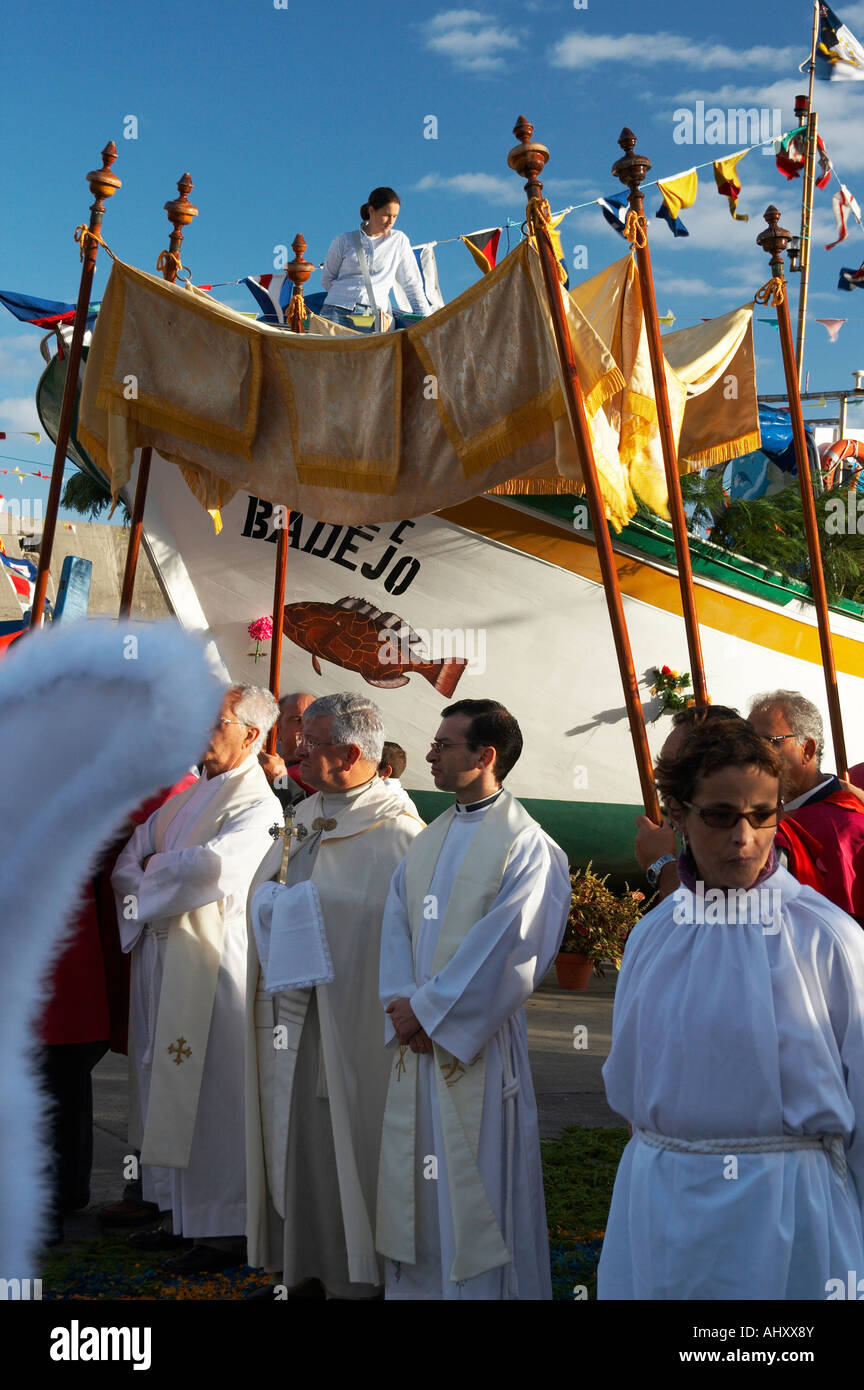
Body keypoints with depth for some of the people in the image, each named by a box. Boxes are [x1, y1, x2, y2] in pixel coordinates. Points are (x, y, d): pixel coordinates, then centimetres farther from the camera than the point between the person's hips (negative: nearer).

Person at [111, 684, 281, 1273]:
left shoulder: (258, 806, -9)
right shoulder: (188, 797, 16)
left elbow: (210, 866, -25)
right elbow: (128, 866, 10)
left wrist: (153, 867, -6)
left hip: (211, 965, -8)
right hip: (160, 958, 8)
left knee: (212, 1095, -4)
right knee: (167, 1089, 12)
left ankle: (223, 1230, 5)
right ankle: (181, 1216, 23)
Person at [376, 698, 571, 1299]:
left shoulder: (526, 845, -11)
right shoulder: (431, 839, 13)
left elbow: (504, 949, -17)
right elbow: (397, 925, 8)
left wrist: (427, 1009, -14)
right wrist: (403, 1003, -7)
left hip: (477, 1042, -7)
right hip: (416, 1043, 7)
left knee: (477, 1187, -1)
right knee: (416, 1180, 13)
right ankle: (414, 1284, 24)